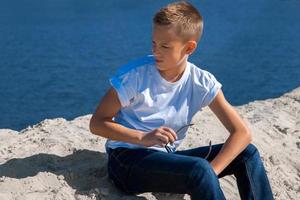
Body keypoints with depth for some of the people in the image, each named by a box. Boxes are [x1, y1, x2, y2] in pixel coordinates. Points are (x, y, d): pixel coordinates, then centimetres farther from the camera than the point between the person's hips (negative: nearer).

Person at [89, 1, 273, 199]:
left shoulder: (201, 82, -5)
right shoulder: (135, 74, -12)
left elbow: (242, 133, -9)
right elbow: (97, 123, -10)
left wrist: (210, 172, -23)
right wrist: (143, 138, -24)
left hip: (166, 159, 4)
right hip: (126, 160, -4)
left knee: (247, 153, -11)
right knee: (199, 170, -33)